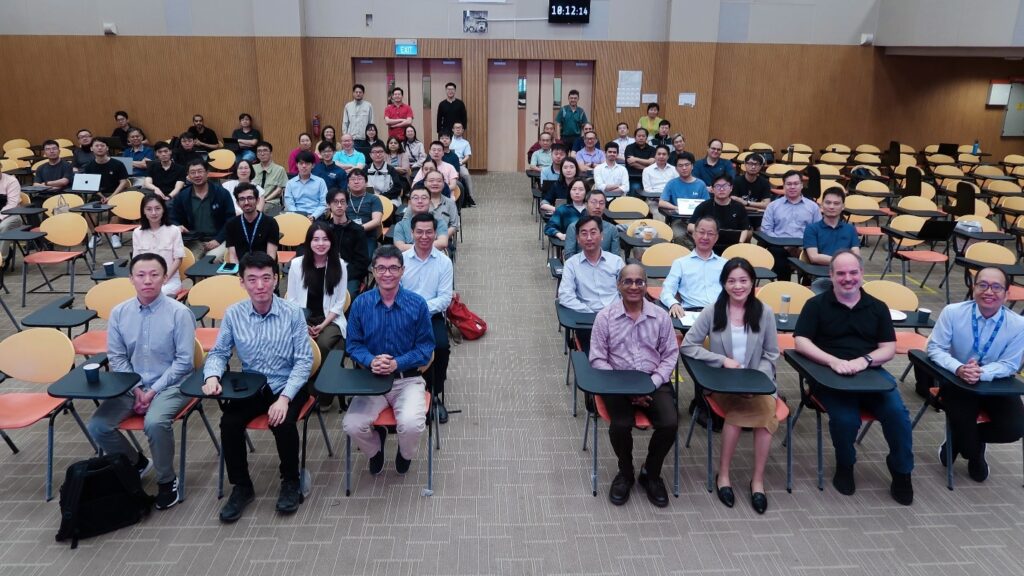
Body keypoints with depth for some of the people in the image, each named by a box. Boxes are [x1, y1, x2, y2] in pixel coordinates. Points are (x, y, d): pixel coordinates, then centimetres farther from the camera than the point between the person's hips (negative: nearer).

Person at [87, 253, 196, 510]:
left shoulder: (179, 312, -13)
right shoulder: (119, 313, 0)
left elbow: (183, 361, -11)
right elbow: (116, 357, 5)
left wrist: (154, 390, -15)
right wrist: (135, 388, -7)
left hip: (170, 385, -5)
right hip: (131, 386, 5)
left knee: (155, 423, -32)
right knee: (98, 426, -14)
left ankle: (167, 481, -6)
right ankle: (136, 462, 17)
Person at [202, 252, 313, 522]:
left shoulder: (292, 313, -11)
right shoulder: (233, 314, -4)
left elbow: (304, 360, -12)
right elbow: (219, 353, 6)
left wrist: (285, 397, -24)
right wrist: (212, 376, -17)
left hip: (287, 386, -3)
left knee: (283, 423, -28)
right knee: (229, 423, -22)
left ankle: (290, 481, 1)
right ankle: (241, 486, 4)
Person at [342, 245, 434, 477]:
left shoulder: (417, 303, -6)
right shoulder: (361, 303, -1)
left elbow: (425, 346, -5)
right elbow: (353, 344, 3)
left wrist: (397, 363, -20)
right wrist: (371, 361, -18)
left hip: (408, 379, -2)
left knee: (411, 425, -28)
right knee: (351, 425, -21)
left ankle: (406, 454, 14)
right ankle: (375, 449, 19)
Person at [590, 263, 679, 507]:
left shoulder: (661, 316, 2)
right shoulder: (605, 316, -3)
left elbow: (670, 355, 6)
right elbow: (597, 358, -3)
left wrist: (651, 384, -10)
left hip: (654, 381, 2)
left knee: (670, 423, -22)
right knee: (621, 425, -28)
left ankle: (651, 473, 9)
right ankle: (625, 473, 7)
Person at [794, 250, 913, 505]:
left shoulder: (877, 307, 14)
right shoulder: (816, 305, 6)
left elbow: (889, 348, 9)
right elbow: (801, 343, -4)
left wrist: (864, 360, -13)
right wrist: (834, 361, -19)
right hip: (830, 376, -2)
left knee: (897, 414, -24)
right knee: (846, 418, -30)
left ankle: (901, 472, 4)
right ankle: (844, 466, 3)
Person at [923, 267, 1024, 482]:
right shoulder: (952, 312, -16)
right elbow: (935, 348, -12)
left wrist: (981, 373, -31)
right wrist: (959, 369, -31)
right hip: (958, 381, -1)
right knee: (961, 419, -25)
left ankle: (962, 439, 13)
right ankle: (975, 455, 14)